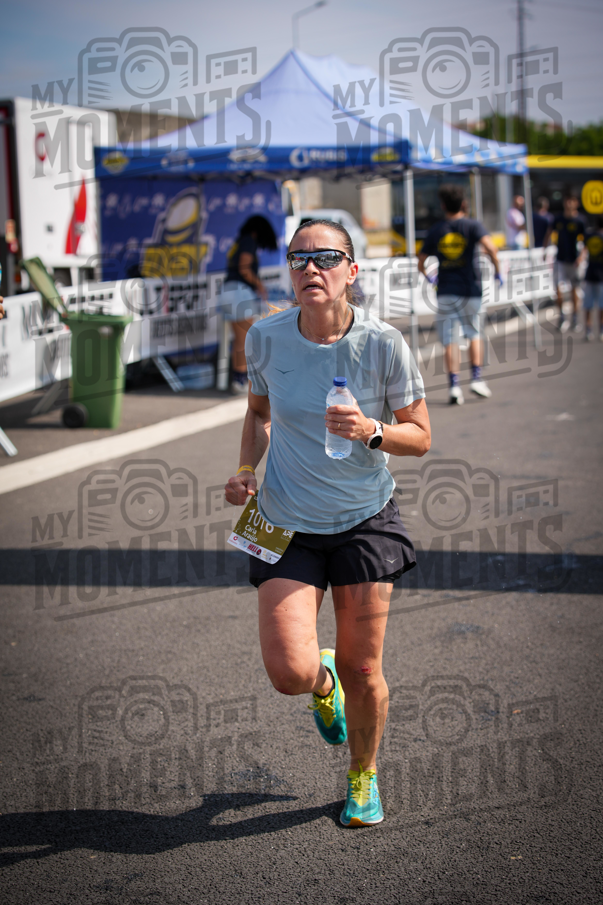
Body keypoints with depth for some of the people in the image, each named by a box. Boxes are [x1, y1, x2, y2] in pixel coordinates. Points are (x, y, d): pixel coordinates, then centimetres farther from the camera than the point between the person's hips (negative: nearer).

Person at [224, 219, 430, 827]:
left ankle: (363, 778, 35)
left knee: (363, 673, 5)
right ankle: (324, 680, 28)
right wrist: (248, 469, -3)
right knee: (289, 673, -12)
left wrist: (371, 431, -23)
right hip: (286, 525, 1)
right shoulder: (265, 338, -6)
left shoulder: (384, 345, -12)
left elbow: (420, 437, -4)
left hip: (366, 520, -1)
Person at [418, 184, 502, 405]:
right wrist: (497, 271, -4)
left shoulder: (435, 231, 6)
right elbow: (490, 248, -18)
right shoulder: (472, 226, -1)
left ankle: (454, 385, -6)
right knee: (474, 334, 17)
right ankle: (476, 378, 7)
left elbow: (420, 263, 10)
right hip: (469, 288, -1)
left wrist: (428, 277, 30)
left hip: (446, 292, 1)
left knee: (450, 341, 2)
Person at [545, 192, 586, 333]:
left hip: (574, 261, -1)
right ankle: (561, 317, 4)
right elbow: (549, 234, 16)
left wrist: (582, 255, -21)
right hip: (560, 259, 2)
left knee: (574, 290, 6)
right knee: (558, 289, -10)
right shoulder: (558, 220, 3)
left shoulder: (579, 222, -6)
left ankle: (575, 320, 17)